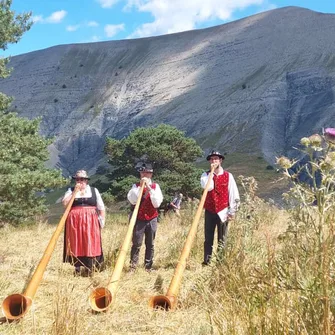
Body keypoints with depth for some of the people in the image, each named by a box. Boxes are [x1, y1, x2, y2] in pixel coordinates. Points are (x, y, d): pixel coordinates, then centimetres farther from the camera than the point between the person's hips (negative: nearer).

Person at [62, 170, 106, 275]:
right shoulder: (71, 191, 10)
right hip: (75, 222, 0)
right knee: (76, 244, -1)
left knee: (90, 244, -4)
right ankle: (77, 268, 4)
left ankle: (89, 269, -1)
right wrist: (75, 191, -8)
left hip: (90, 222, 0)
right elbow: (65, 203, -6)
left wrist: (102, 219, 1)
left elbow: (101, 207, 10)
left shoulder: (94, 190, 10)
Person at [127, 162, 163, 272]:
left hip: (152, 219, 1)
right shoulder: (136, 186, 4)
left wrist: (149, 188, -13)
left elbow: (157, 203, -8)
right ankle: (132, 267, -2)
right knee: (136, 244, -6)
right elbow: (132, 200, -12)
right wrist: (141, 186, -15)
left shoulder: (155, 186, 6)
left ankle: (148, 267, 12)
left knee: (150, 244, 5)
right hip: (139, 219, -1)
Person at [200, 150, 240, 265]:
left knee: (222, 240, 2)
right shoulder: (206, 175, 6)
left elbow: (234, 194, 1)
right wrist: (211, 172, -9)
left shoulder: (228, 176, 3)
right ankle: (206, 261, 4)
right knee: (208, 238, 2)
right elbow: (207, 187, -15)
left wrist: (232, 212, -4)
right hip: (209, 211, 1)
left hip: (222, 211, -1)